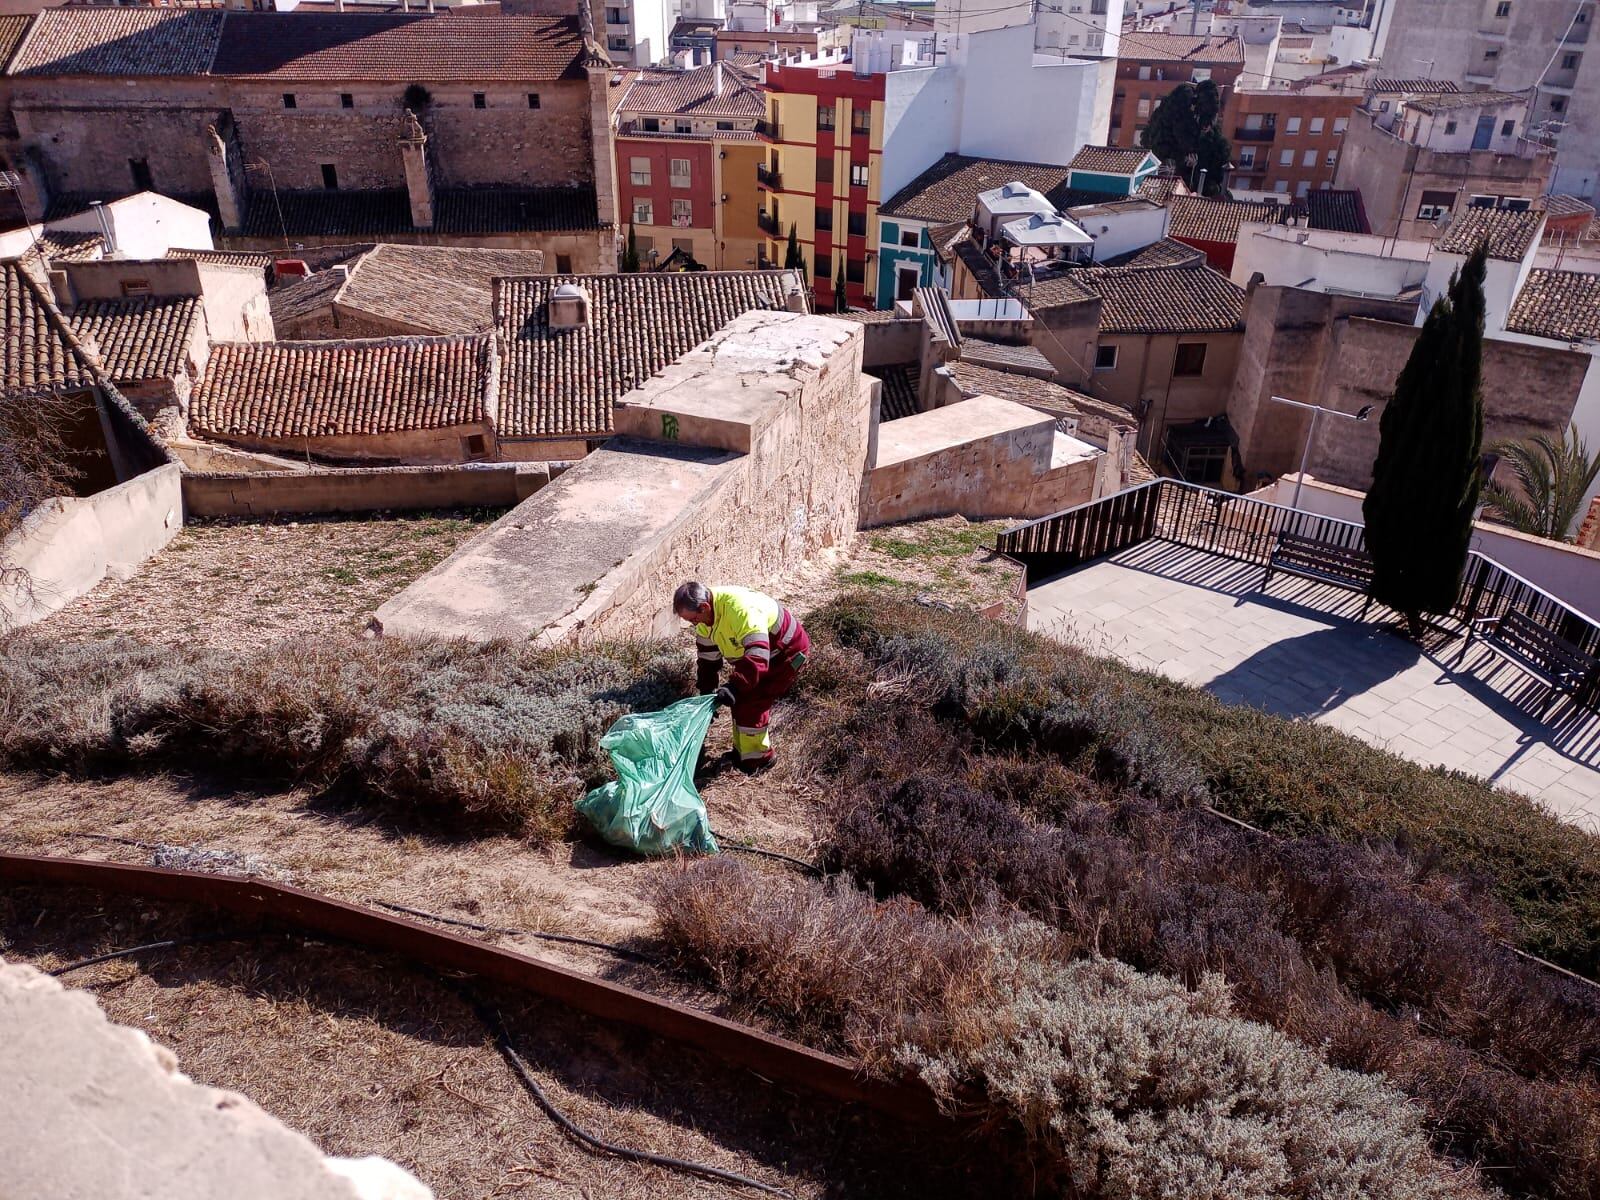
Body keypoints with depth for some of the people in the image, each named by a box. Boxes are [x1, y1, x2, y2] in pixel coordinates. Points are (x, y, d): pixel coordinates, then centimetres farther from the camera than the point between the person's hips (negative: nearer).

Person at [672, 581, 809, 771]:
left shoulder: (741, 610, -38)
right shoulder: (706, 615, -7)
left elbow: (757, 655, -45)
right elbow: (708, 657, 3)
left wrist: (734, 685, -53)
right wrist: (706, 692, 1)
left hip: (788, 652, -9)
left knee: (752, 702, -12)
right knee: (740, 699, 11)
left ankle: (759, 758, 5)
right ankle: (743, 749, 29)